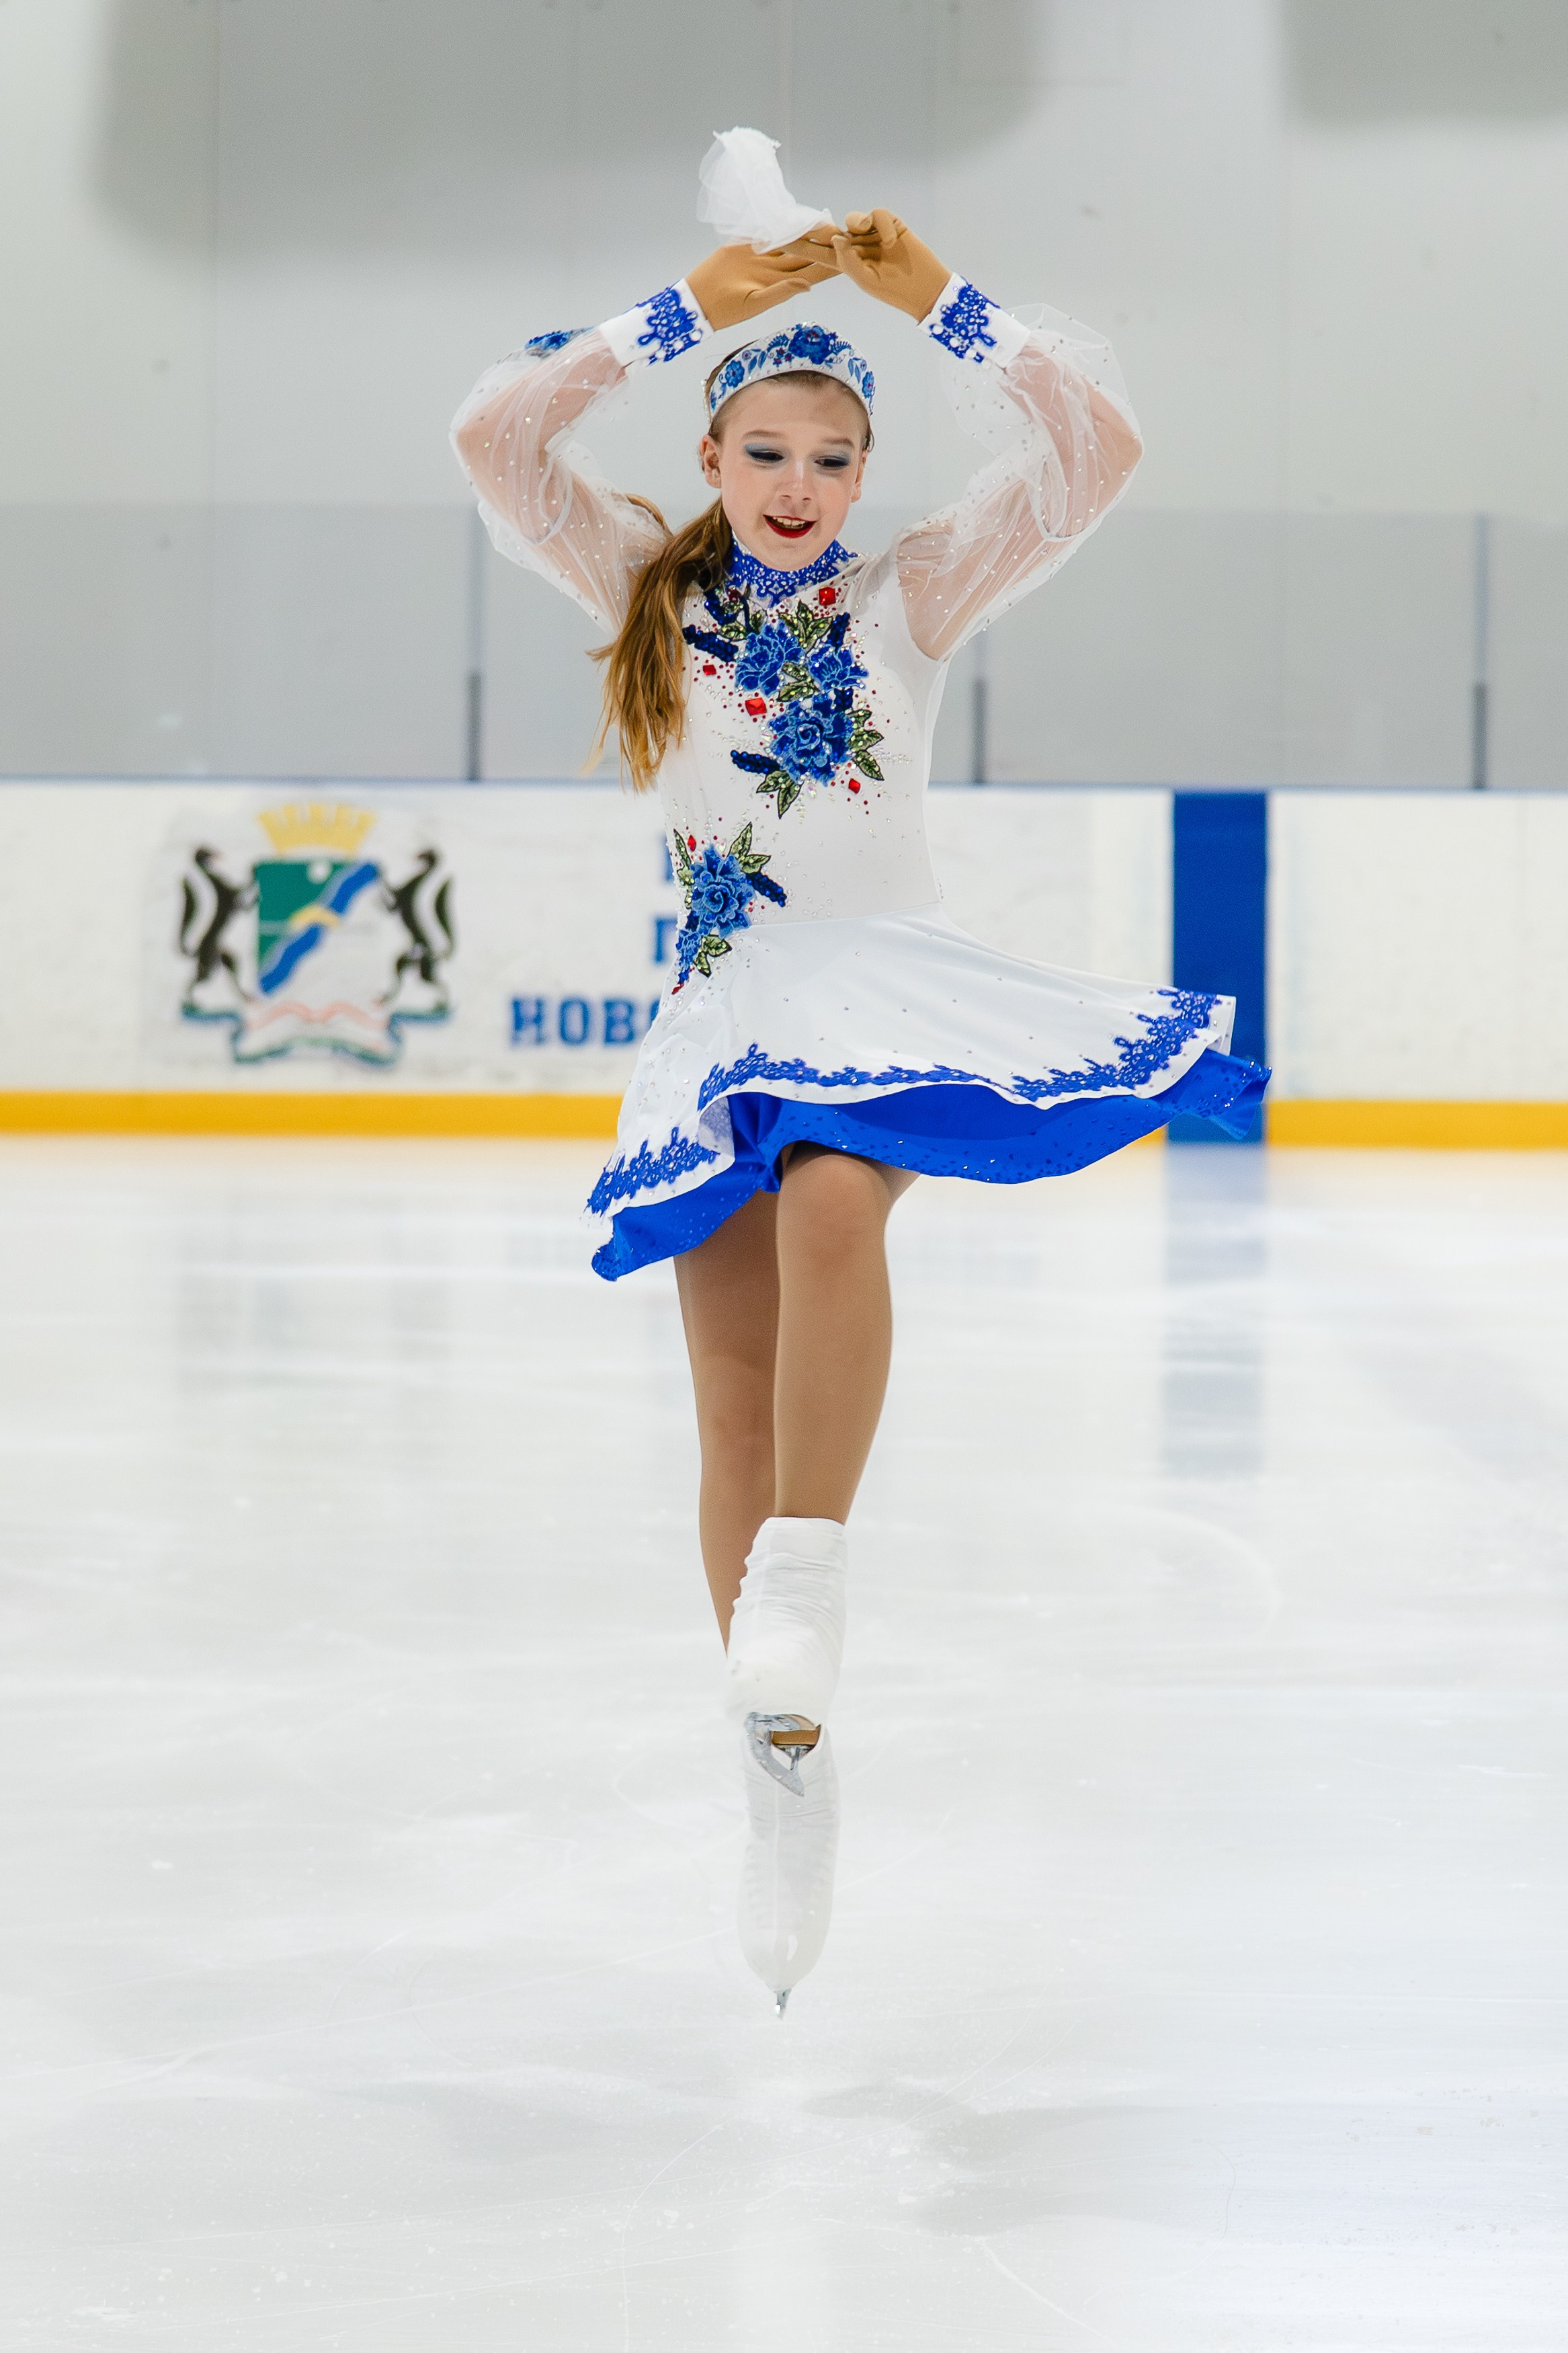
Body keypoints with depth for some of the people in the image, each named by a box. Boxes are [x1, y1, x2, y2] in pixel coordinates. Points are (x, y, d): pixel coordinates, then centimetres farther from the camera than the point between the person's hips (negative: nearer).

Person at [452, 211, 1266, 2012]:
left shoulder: (910, 597, 5)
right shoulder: (653, 591, 9)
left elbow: (1097, 448, -4)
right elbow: (494, 436, -3)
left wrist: (938, 304, -6)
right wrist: (693, 308, -4)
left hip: (887, 985, -2)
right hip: (722, 1008, 2)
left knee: (832, 1200, -37)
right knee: (736, 1409, 1)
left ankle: (803, 1579, -31)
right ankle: (787, 1770, 11)